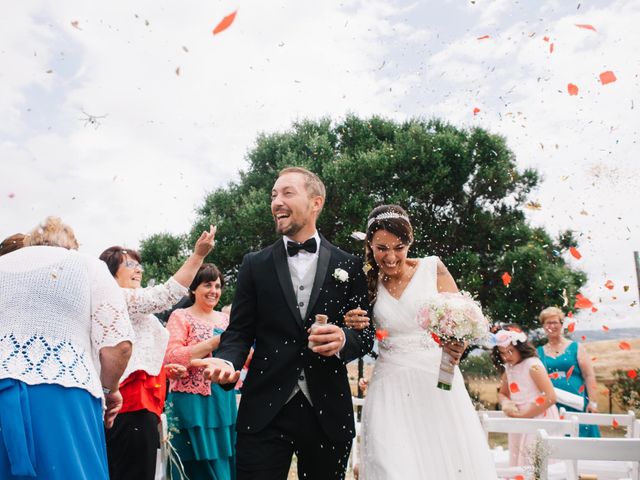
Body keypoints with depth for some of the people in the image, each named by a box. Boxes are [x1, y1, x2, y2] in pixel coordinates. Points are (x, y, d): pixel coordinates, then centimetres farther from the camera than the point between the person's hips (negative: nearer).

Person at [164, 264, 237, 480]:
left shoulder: (224, 319, 13)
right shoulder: (180, 316, -3)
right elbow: (171, 358, -17)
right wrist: (215, 341, -19)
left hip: (224, 402, 6)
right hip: (193, 402, -6)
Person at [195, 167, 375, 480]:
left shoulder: (348, 265, 5)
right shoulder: (255, 264, 6)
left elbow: (366, 332, 7)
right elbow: (239, 331, 4)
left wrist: (344, 340, -15)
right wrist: (226, 361, -16)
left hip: (327, 412, 1)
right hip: (265, 410, 0)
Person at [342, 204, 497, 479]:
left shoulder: (433, 268, -1)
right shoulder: (368, 284, 4)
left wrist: (458, 345, -24)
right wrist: (355, 327, -8)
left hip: (439, 385, -1)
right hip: (392, 390, 1)